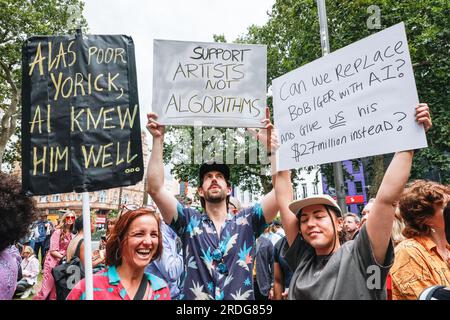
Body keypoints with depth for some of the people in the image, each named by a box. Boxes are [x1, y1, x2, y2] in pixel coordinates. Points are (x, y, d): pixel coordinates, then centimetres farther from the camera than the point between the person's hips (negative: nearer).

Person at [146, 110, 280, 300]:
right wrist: (158, 139, -11)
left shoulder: (246, 221, 3)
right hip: (195, 295, 0)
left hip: (240, 296, 1)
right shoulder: (189, 221, 2)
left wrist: (271, 146, -13)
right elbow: (155, 188, -8)